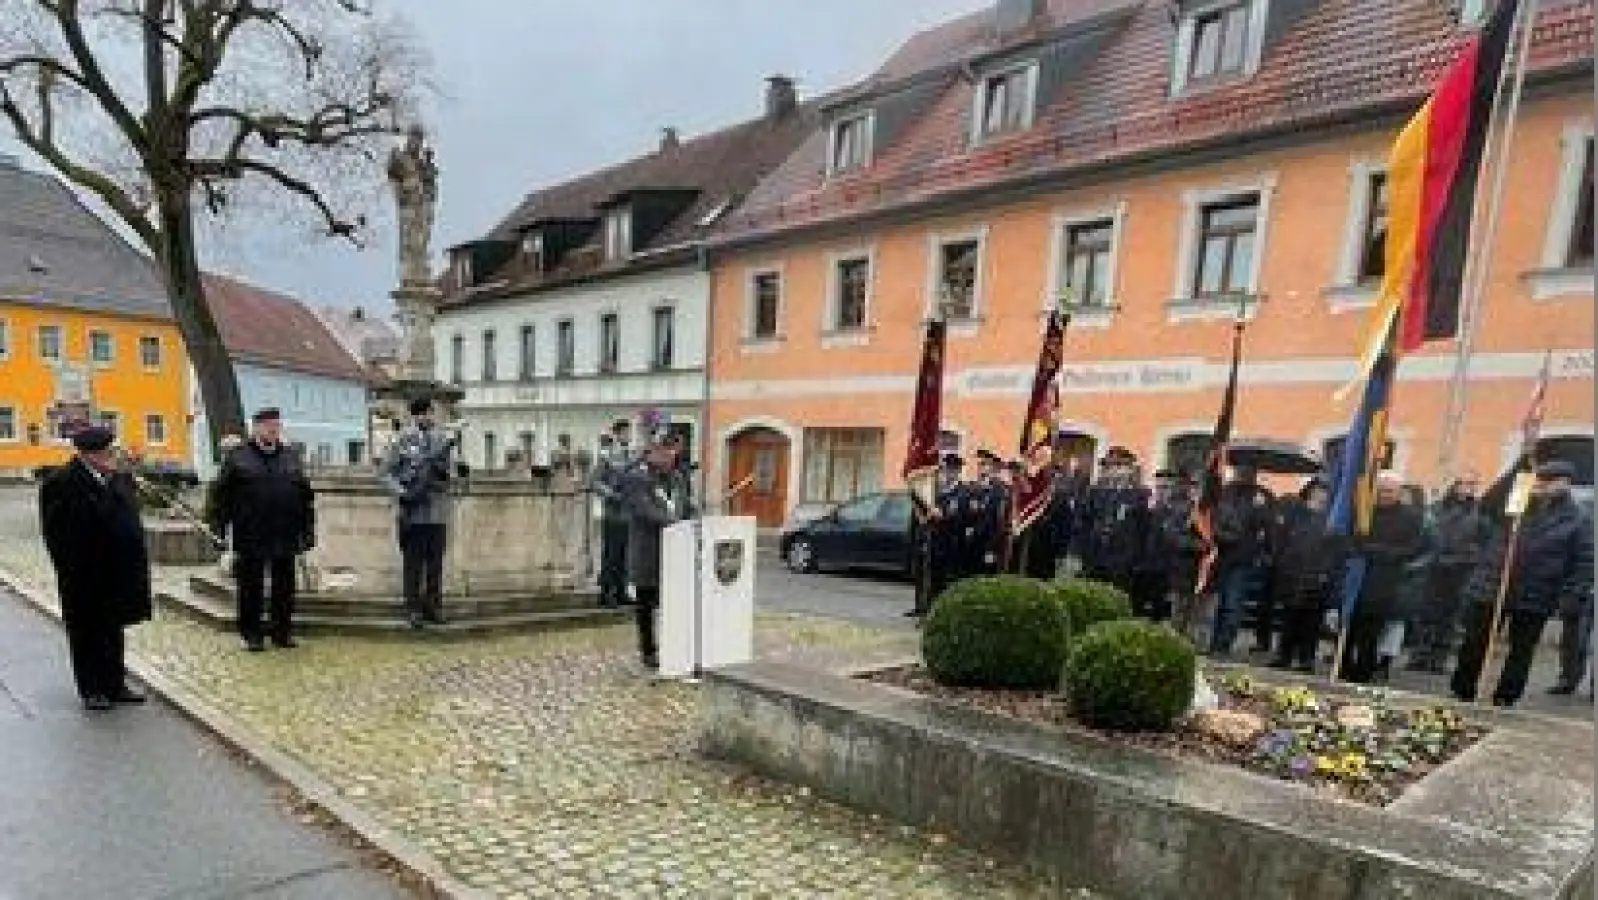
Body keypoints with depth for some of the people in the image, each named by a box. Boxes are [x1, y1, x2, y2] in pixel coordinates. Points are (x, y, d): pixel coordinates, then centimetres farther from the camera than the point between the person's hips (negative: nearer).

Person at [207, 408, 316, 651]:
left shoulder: (291, 457, 11)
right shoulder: (237, 456, 3)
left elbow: (306, 495, 12)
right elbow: (221, 493, 1)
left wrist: (308, 529, 7)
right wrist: (219, 527, -5)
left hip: (285, 536, 3)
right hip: (249, 537, -2)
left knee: (284, 587, 8)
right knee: (251, 588, 6)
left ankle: (283, 631, 18)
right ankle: (252, 634, 16)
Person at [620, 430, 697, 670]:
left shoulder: (677, 477, 14)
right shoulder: (635, 478, -9)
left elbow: (688, 507, 14)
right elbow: (646, 511, -22)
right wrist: (675, 523, -33)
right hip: (648, 556, -6)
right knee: (646, 605, 7)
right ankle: (648, 652, 18)